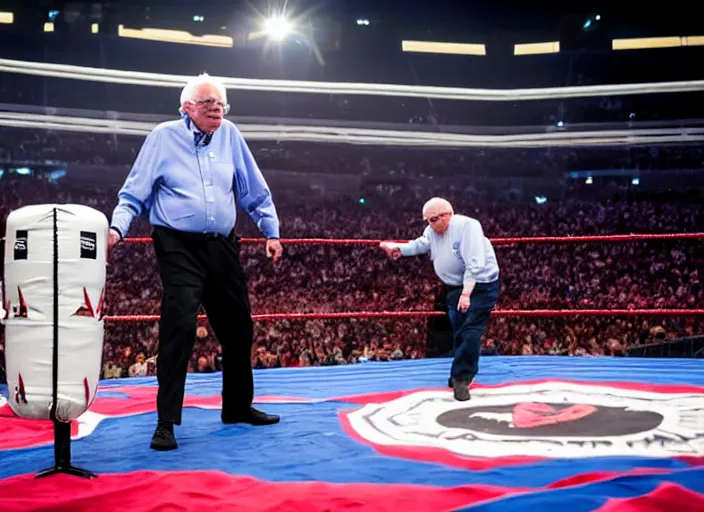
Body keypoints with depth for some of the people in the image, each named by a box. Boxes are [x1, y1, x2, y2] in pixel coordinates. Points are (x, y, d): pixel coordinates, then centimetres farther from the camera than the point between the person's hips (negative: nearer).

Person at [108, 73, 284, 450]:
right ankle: (166, 422, -7)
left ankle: (238, 406, 31)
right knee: (179, 327, -16)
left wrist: (271, 231, 15)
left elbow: (255, 192, 16)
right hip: (179, 248, -5)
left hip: (222, 247, 5)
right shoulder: (164, 136, -2)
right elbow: (134, 193, -2)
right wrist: (117, 228, -17)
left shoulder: (230, 135, 7)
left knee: (238, 328, 12)